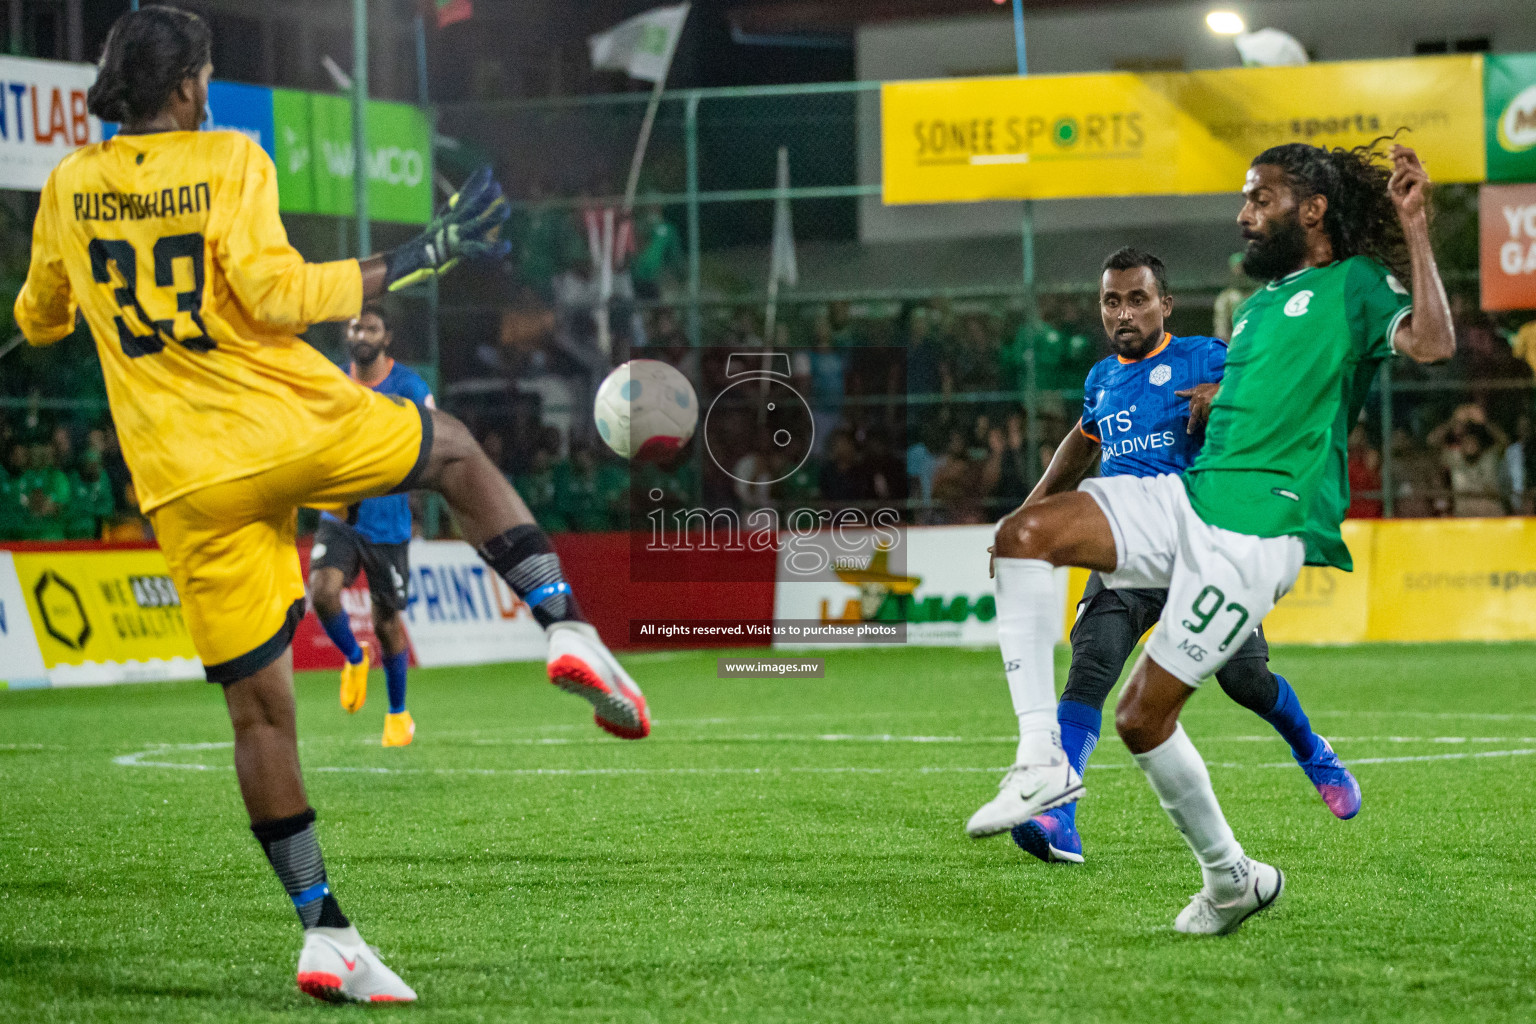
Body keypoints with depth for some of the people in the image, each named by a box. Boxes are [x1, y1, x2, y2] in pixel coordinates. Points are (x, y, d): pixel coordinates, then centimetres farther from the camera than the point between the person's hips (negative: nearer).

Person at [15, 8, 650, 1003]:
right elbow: (275, 293, -19)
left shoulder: (69, 186, 7)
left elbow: (38, 316, 22)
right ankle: (568, 628, 6)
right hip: (295, 424, -3)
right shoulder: (228, 159, -7)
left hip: (188, 483, 3)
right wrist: (421, 257, -12)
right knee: (458, 451, 26)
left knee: (261, 713, 8)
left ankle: (324, 933, 5)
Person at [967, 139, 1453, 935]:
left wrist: (1414, 228, -24)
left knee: (1142, 716, -8)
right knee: (1022, 534, -15)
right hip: (1187, 496, 8)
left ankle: (1230, 876, 12)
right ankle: (1043, 761, -16)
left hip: (1257, 529, -8)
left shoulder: (1354, 286, -1)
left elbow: (1432, 342, -22)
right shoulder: (1260, 303, 23)